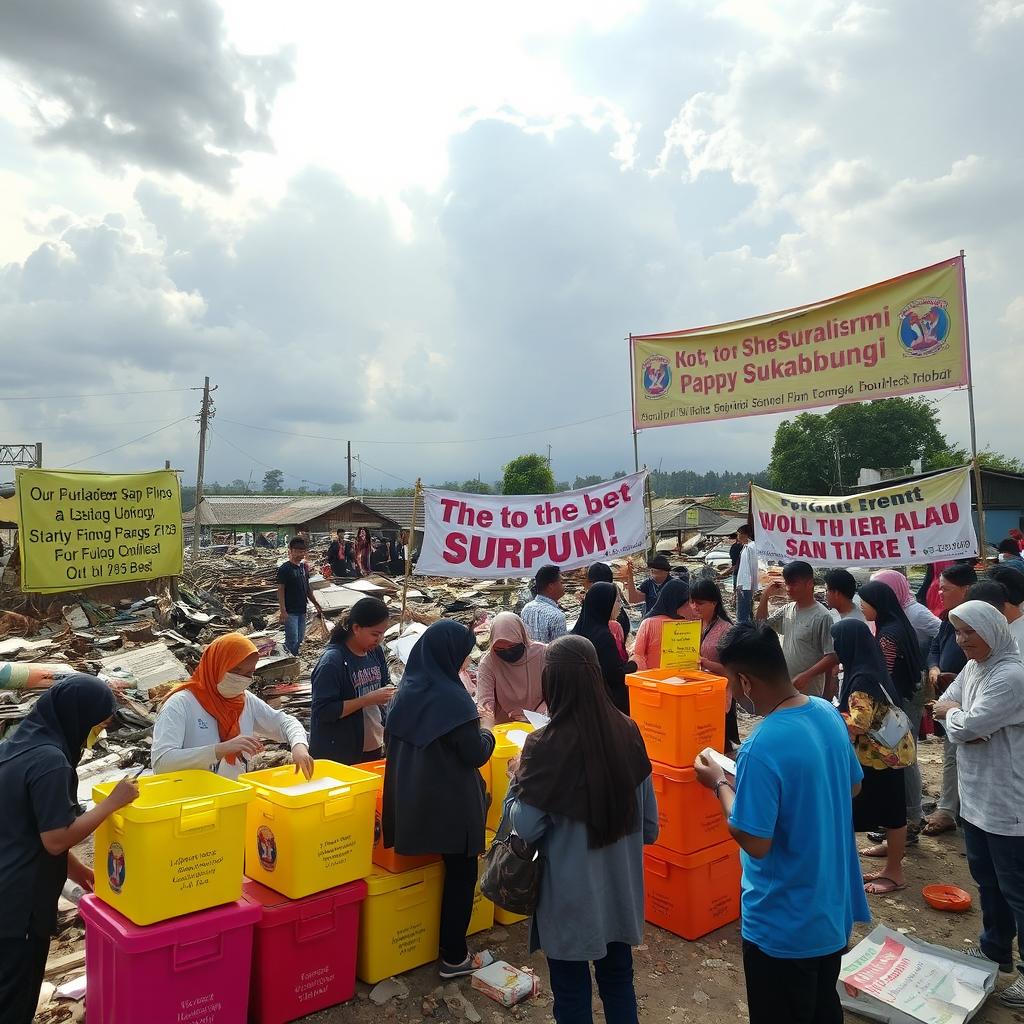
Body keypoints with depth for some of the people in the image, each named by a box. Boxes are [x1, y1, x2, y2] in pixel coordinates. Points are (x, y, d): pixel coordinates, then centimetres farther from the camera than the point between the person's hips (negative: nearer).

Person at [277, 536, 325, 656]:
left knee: (299, 640, 12)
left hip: (302, 610, 7)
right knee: (292, 641, -9)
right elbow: (280, 590, -12)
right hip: (290, 612, -7)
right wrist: (283, 611, -19)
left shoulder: (303, 567, 11)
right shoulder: (284, 568, -10)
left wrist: (316, 605, 16)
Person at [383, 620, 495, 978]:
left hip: (409, 800, 7)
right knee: (462, 875, 10)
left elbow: (393, 741, 11)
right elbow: (475, 755, -17)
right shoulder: (452, 698, -21)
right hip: (451, 804, -7)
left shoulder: (408, 688, 1)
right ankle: (454, 958, 18)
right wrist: (487, 735, 3)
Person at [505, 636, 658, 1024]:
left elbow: (527, 828, -17)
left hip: (570, 893, -4)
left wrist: (517, 780, -2)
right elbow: (649, 817, 1)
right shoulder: (628, 732, -8)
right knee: (618, 981, 23)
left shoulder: (545, 745, -24)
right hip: (620, 885, 5)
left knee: (571, 991, 16)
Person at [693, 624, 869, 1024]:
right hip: (834, 907, 7)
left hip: (785, 925, -7)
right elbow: (853, 786, 11)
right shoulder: (828, 713, -6)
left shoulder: (761, 748, -31)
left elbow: (755, 843, -26)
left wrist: (721, 784, -13)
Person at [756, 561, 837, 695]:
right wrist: (765, 596, 4)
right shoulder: (788, 610, 4)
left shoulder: (822, 617, -18)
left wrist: (806, 676, -27)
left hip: (808, 692, -7)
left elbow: (833, 657, -19)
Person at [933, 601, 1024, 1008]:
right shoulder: (973, 667, 6)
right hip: (976, 795, 9)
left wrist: (953, 714, -4)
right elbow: (943, 707, 7)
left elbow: (967, 727, -26)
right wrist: (961, 721, -14)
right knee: (986, 879, 22)